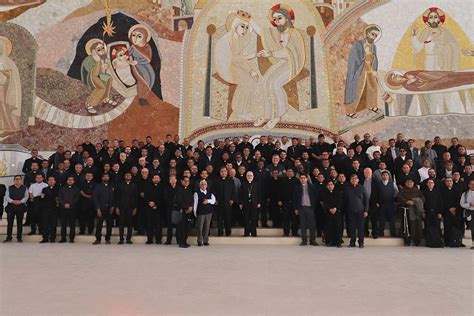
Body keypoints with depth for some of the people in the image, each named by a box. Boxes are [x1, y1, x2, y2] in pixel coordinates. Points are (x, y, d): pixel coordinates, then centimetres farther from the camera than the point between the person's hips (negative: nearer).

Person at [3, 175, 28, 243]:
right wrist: (12, 201, -14)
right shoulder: (10, 188, 11)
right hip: (11, 207, 1)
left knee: (19, 223, 3)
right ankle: (8, 238, 5)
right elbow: (7, 197, 3)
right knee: (10, 223, -1)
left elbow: (26, 196, 2)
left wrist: (21, 201, -15)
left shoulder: (24, 188, 10)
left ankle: (19, 238, 9)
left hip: (21, 207, 0)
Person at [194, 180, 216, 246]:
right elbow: (195, 203, -2)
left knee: (207, 227, 8)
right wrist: (195, 213, -2)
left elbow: (214, 200, 6)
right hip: (200, 212, -4)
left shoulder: (209, 193, 10)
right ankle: (200, 241, 10)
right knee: (200, 227, -1)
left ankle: (205, 241, 17)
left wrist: (208, 201, -13)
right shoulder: (197, 193, -2)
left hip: (209, 212, 4)